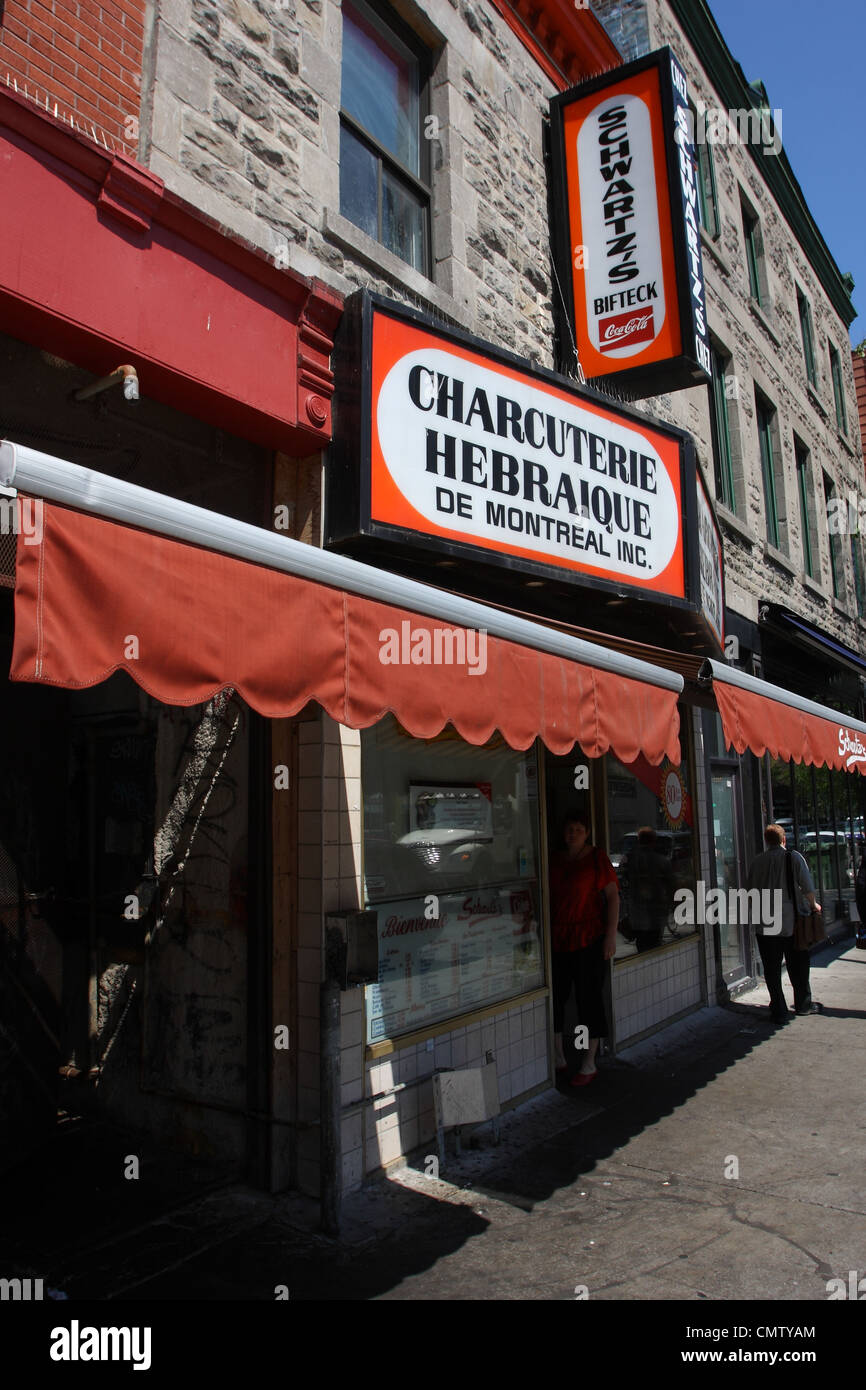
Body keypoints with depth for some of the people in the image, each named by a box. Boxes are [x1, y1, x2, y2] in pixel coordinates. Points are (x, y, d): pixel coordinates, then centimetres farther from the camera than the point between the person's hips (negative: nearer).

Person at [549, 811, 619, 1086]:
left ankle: (589, 1064, 13)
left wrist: (611, 934, -12)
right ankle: (558, 1058, 24)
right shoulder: (555, 860, 11)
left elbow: (613, 895, -6)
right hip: (557, 940, 5)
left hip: (589, 939, -5)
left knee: (589, 997, 1)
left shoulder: (597, 858, -3)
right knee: (554, 996, 8)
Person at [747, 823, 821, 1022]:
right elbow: (807, 886, -5)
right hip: (792, 922, -1)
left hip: (765, 926, 1)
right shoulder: (793, 857, -5)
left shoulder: (757, 862, 1)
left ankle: (779, 1011, 7)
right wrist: (813, 905, 14)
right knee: (798, 966, 15)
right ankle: (803, 1004, 27)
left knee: (772, 969, 6)